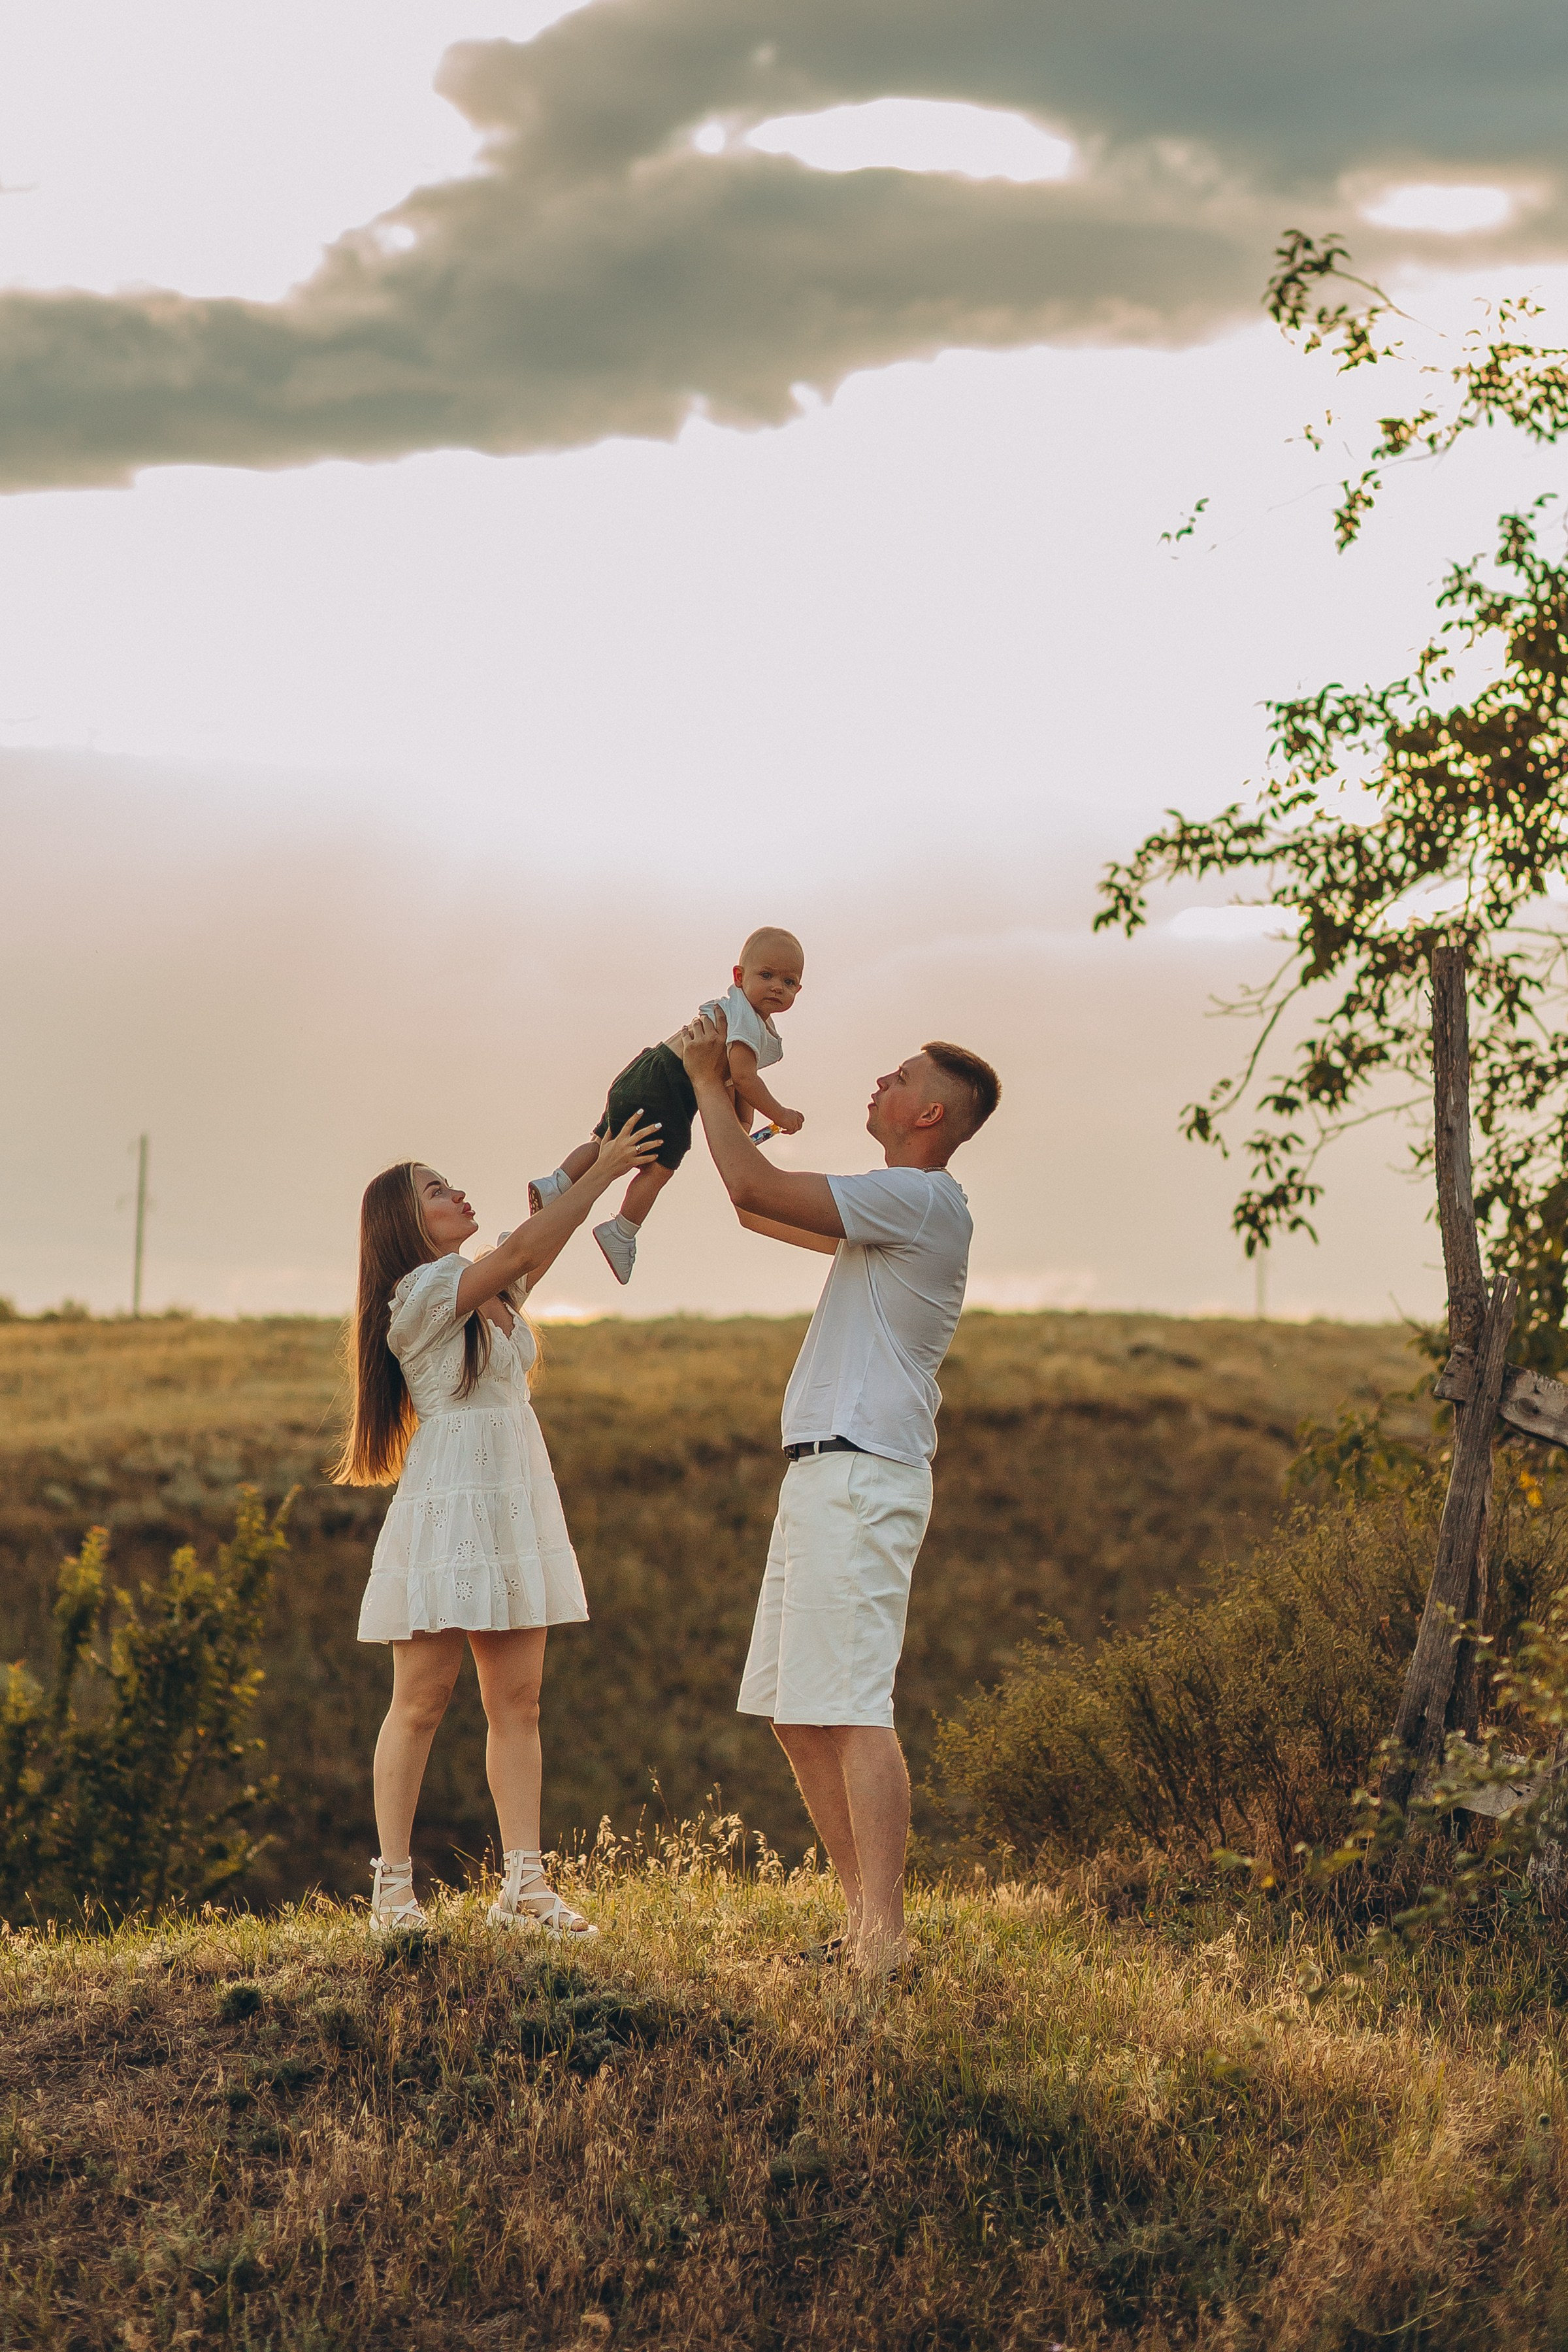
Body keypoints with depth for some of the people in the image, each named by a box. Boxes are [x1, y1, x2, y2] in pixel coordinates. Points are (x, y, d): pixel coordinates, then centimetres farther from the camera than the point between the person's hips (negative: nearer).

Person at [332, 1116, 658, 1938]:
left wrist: (638, 1167, -1)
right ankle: (391, 1890, 0)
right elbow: (521, 1249, -18)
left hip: (516, 1513, 8)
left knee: (517, 1701, 4)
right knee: (422, 1701, -4)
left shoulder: (494, 1292, 15)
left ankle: (523, 1885, 4)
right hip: (447, 1507, -8)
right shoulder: (422, 1294, -9)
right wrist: (602, 1172, -17)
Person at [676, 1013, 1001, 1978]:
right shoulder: (899, 1207, 21)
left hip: (860, 1474, -10)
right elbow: (762, 1209, 32)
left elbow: (757, 1189, -16)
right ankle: (866, 1920, 15)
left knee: (854, 1708, -14)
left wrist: (710, 1079, -4)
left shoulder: (919, 1199, -11)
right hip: (827, 1474, 10)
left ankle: (884, 1938, -17)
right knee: (796, 1711, 12)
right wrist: (718, 1101, 33)